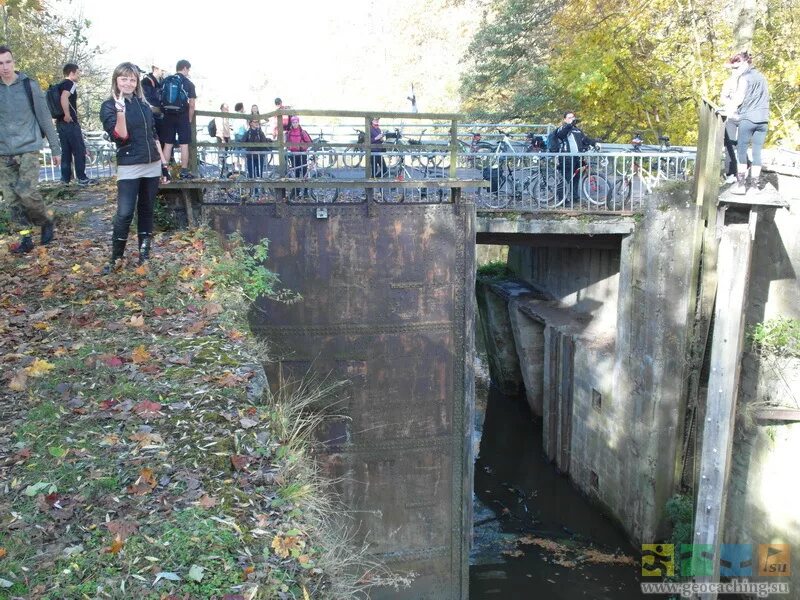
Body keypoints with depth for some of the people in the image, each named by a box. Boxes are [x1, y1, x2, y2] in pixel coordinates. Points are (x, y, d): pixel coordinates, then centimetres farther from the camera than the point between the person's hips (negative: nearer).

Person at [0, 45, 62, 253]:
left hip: (28, 149, -3)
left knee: (26, 191, -16)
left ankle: (46, 222, 10)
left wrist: (55, 148, 1)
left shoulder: (29, 85, -2)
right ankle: (25, 238, 13)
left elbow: (44, 117, 1)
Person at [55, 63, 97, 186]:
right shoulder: (71, 84, -9)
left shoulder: (60, 85, 19)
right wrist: (67, 115, -23)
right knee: (80, 150, -5)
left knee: (66, 151, 10)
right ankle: (82, 178, -7)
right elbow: (64, 98, -27)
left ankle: (65, 177, 10)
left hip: (61, 123, 9)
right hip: (70, 123, -9)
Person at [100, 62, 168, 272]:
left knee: (146, 210, 10)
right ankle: (115, 257, 0)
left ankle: (144, 253, 18)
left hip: (152, 166, 5)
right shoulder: (109, 106, -5)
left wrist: (164, 162, 13)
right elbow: (119, 137, -17)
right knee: (124, 213, -11)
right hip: (129, 168, -5)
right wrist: (120, 110, -29)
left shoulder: (143, 104, 10)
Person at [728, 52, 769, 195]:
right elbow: (766, 97, 23)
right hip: (763, 119, 6)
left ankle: (741, 183, -7)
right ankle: (756, 183, 6)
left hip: (748, 118, -6)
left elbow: (739, 98, -7)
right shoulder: (761, 77, 19)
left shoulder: (744, 77, -2)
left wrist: (732, 108, 9)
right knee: (757, 152, 6)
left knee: (742, 150, -2)